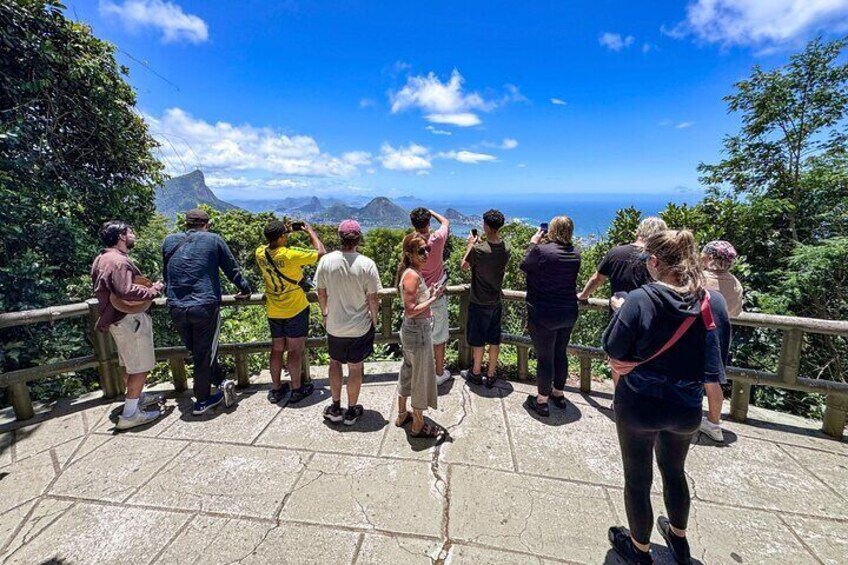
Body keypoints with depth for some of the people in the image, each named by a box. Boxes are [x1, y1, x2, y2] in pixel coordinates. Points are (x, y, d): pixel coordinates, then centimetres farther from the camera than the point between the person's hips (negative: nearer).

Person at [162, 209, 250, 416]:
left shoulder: (169, 242, 11)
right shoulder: (213, 240, 1)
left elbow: (166, 275, 21)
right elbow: (232, 268, 7)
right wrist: (245, 289, 21)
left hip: (176, 308, 4)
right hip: (205, 306, -3)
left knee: (196, 351, 19)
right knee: (205, 354, 7)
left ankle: (221, 381, 17)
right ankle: (202, 400, 17)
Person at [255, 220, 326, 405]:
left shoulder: (260, 253, -7)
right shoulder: (291, 255, -24)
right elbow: (321, 252, -15)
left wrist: (287, 231, 12)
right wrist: (311, 232, -2)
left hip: (273, 312, 6)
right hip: (295, 310, -5)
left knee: (277, 349, 16)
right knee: (295, 350, 6)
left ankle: (276, 389, 26)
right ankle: (297, 389, 18)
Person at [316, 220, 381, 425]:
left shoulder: (326, 260, -10)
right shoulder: (367, 264, -17)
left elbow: (321, 293, -1)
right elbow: (373, 299, -12)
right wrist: (374, 320, 4)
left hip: (334, 325, 2)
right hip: (360, 326, -2)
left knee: (335, 363, 23)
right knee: (355, 368, 13)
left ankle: (335, 408, 32)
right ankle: (351, 411, 28)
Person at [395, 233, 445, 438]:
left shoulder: (412, 272, 5)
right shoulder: (412, 275, -23)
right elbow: (411, 310, -26)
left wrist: (429, 293, 5)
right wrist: (433, 298, -21)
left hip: (411, 330, 10)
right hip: (418, 331, -10)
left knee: (408, 371, 21)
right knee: (421, 377, 6)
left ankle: (402, 415, 39)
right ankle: (418, 425, 23)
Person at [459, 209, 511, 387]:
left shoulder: (478, 249, -23)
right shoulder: (506, 249, -6)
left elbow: (464, 266, -6)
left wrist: (470, 246, 6)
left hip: (479, 303, -5)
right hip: (496, 302, 5)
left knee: (477, 340, 11)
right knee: (494, 340, 13)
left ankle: (476, 373, 27)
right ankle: (491, 375, 26)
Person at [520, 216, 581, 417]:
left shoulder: (542, 251, -20)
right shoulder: (575, 254, -1)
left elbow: (524, 266, -3)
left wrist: (533, 243, 8)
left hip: (543, 315, -6)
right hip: (568, 314, 6)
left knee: (544, 358, 6)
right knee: (560, 354, 20)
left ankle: (541, 401, 19)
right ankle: (559, 394, 36)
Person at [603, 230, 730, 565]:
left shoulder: (640, 299, -23)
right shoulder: (715, 303, -8)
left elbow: (613, 350, -14)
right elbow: (717, 361, 1)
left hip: (639, 405, -4)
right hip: (686, 408, 5)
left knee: (637, 478, 17)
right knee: (674, 470, 29)